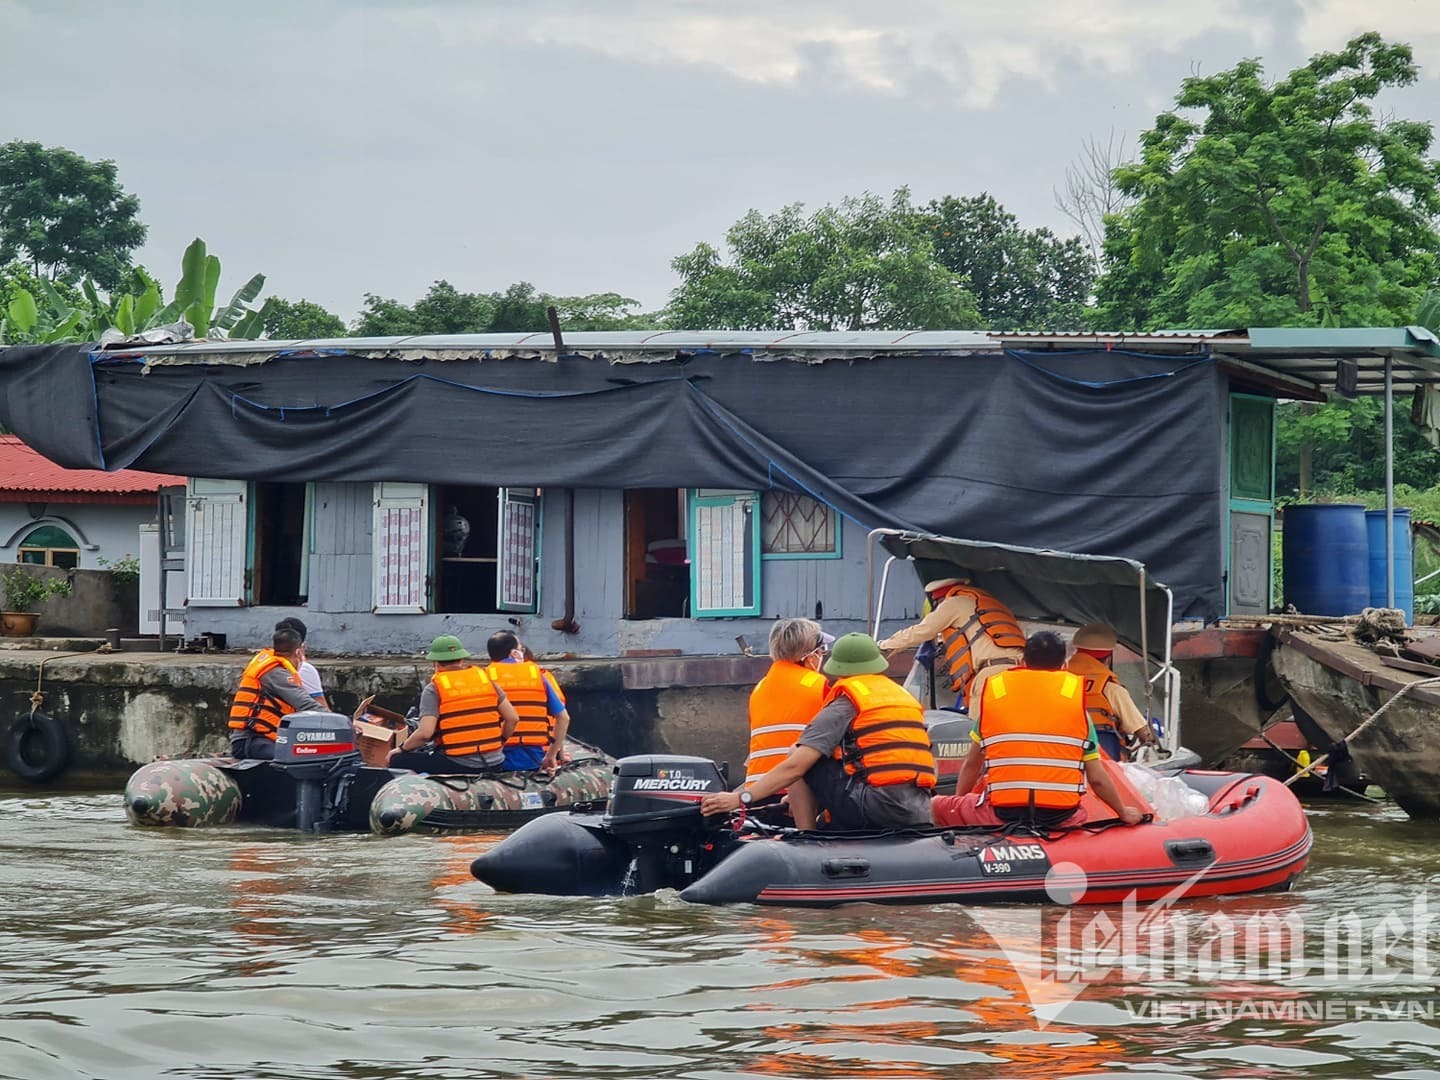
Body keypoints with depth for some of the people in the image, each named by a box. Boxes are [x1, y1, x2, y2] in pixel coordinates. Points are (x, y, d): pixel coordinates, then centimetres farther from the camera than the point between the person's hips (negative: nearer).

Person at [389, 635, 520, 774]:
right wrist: (500, 743, 24)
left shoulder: (433, 689, -4)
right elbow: (513, 718, 7)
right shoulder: (484, 678, 9)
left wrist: (401, 749, 3)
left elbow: (425, 732, -14)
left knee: (397, 761, 7)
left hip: (458, 766, -6)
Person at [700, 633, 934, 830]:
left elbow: (796, 765, -5)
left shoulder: (845, 701, 3)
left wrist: (741, 798, -3)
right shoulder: (907, 698, 24)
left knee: (801, 761, 8)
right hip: (920, 815, 7)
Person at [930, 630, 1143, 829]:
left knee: (938, 806, 20)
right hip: (1060, 818, 0)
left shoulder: (993, 690, 12)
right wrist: (1124, 813, 28)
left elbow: (971, 764, 23)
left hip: (1001, 814, 0)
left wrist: (958, 802, 41)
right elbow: (1097, 778, 10)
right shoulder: (1076, 699, 8)